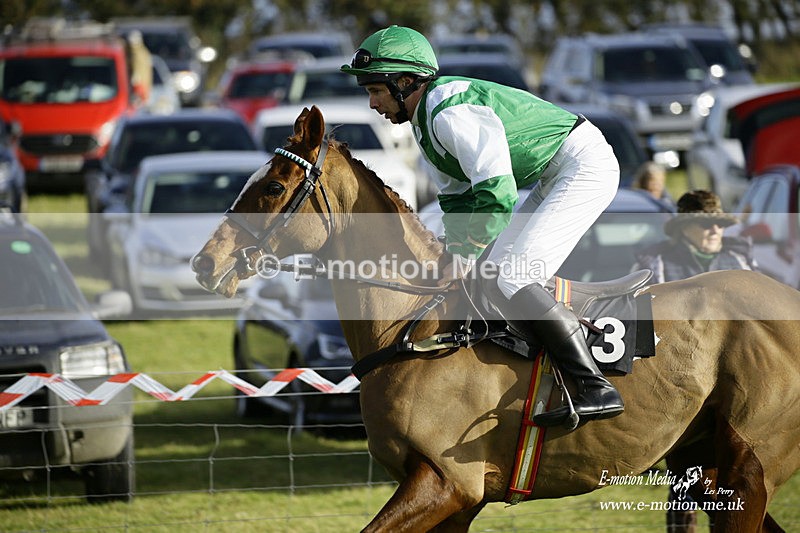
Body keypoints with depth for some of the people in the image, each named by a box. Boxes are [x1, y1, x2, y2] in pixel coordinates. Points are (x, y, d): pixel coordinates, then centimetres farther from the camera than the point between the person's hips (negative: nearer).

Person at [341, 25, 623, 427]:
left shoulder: (450, 112, -23)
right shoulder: (426, 122, 11)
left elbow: (497, 194, -28)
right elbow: (456, 196, 19)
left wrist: (465, 254, -20)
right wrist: (457, 257, 5)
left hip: (585, 165, -11)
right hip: (554, 178, 11)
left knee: (508, 278, -19)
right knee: (491, 271, 10)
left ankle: (596, 389, -21)